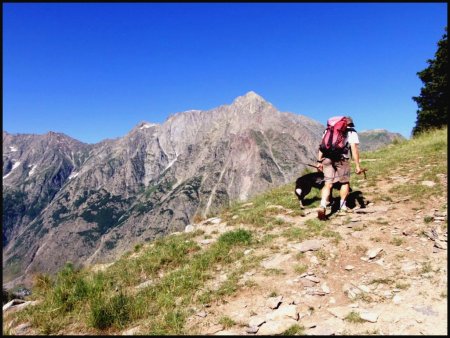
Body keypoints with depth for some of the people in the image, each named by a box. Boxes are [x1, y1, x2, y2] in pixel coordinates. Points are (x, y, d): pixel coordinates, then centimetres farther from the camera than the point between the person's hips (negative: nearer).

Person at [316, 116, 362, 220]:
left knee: (328, 184, 2)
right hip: (342, 158, -3)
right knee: (345, 182, 18)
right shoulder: (352, 133, 12)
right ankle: (342, 206, 24)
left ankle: (322, 206, -17)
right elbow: (354, 149, -1)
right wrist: (357, 165, -1)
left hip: (327, 158, 3)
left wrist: (319, 161, 13)